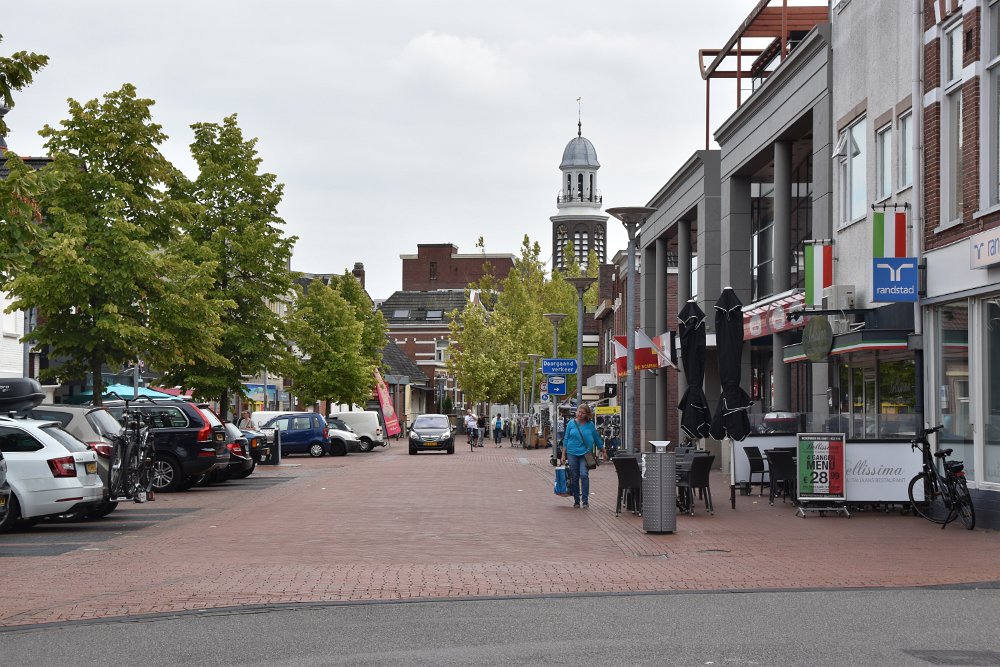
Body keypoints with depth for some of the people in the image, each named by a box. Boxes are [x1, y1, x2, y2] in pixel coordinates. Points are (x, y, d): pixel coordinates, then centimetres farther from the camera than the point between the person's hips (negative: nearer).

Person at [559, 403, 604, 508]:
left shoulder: (590, 425, 2)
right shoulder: (571, 424, 4)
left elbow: (597, 439, 13)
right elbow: (566, 439, 9)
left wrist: (603, 451, 18)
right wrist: (563, 455, 6)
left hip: (585, 453, -2)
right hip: (572, 453, 2)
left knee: (584, 475, -16)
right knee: (574, 477, 5)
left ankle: (585, 500, -10)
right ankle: (576, 501, 15)